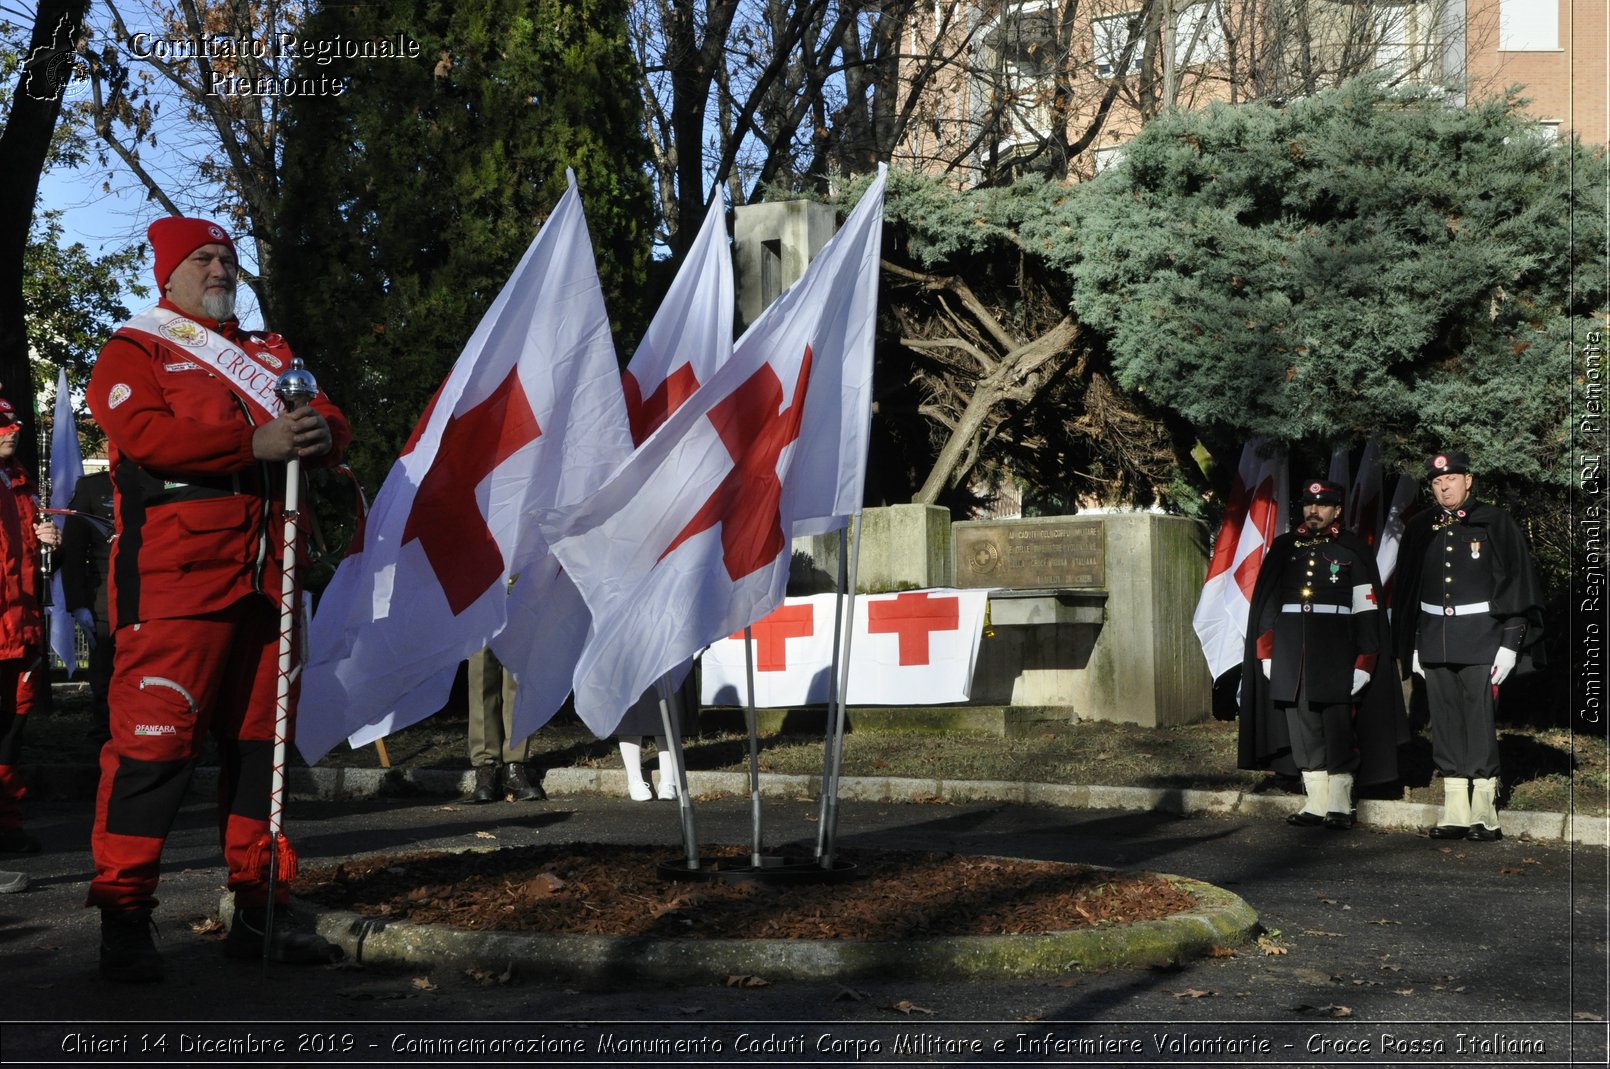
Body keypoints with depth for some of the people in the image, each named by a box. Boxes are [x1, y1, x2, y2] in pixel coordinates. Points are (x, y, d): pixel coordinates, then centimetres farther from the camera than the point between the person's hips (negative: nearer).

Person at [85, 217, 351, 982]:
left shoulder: (270, 356, 25)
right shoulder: (133, 353, 7)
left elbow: (332, 425, 16)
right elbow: (146, 434, -12)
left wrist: (320, 431, -9)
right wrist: (256, 443, -19)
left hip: (266, 576, 6)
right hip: (174, 580, -6)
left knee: (262, 742, 8)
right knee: (154, 741, -10)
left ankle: (259, 913, 15)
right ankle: (123, 920, -4)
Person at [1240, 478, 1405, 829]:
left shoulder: (1354, 550, 3)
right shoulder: (1284, 548, 11)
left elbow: (1367, 612, 1)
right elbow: (1266, 604, 11)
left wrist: (1363, 664, -6)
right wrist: (1266, 655, 4)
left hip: (1336, 654, -3)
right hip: (1291, 653, 3)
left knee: (1339, 727, -3)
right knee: (1303, 728, 4)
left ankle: (1339, 805, 5)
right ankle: (1316, 804, 10)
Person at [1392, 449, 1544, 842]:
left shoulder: (1495, 523, -1)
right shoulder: (1419, 528, 10)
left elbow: (1517, 585, -2)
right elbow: (1406, 590, 15)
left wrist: (1509, 644, -8)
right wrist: (1411, 647, 11)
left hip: (1481, 641, -4)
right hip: (1434, 643, 4)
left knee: (1480, 723, -5)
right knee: (1445, 726, 5)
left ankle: (1484, 816, 3)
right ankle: (1455, 815, 10)